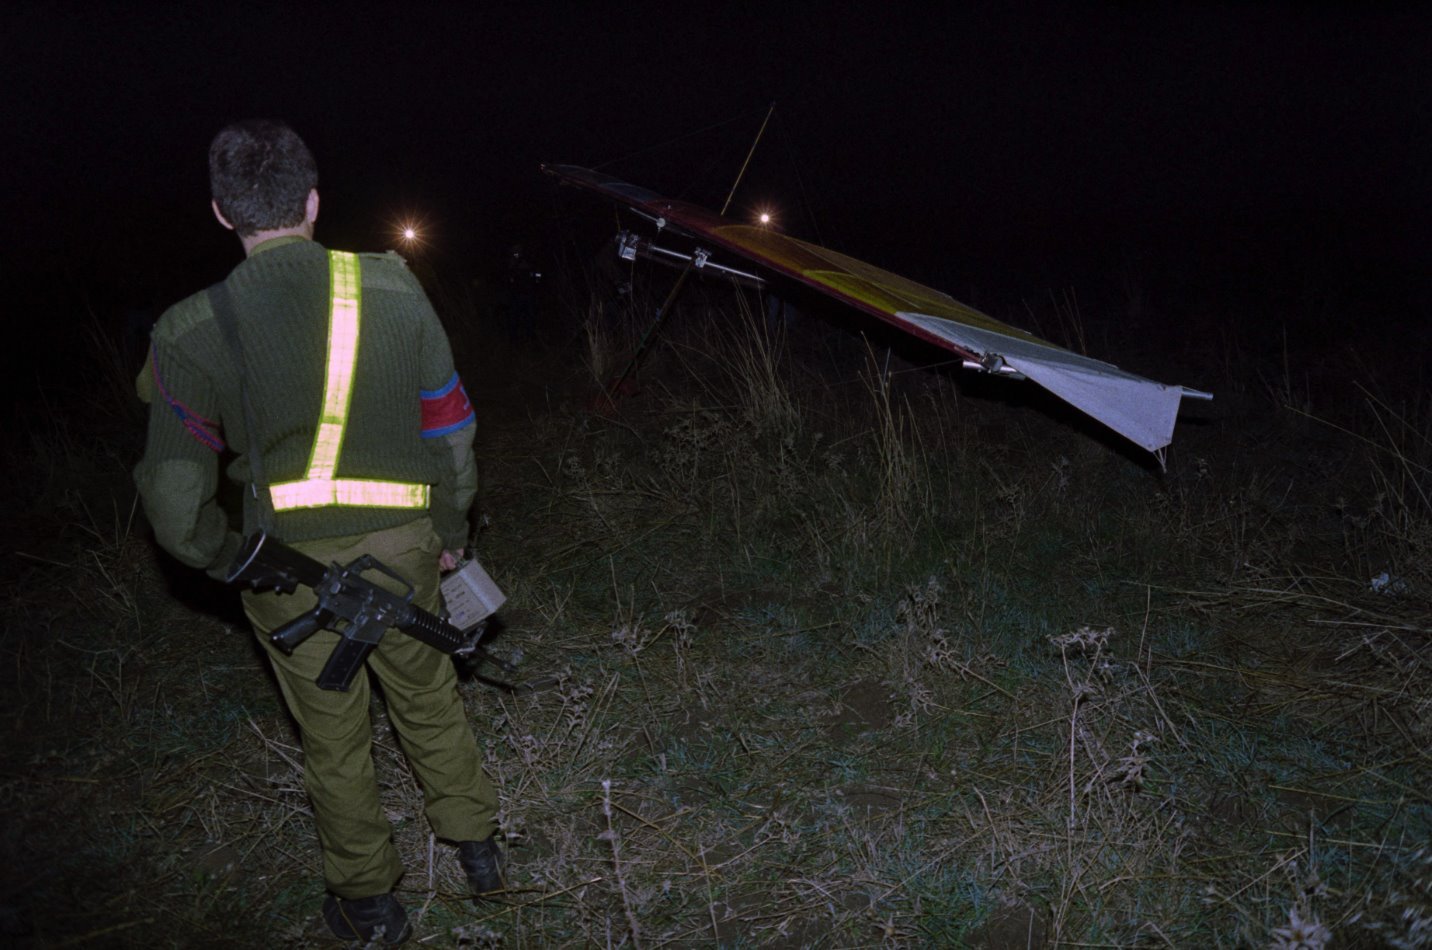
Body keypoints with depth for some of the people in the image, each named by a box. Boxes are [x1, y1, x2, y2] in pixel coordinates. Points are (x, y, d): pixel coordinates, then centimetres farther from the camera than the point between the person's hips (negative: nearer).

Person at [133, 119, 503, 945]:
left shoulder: (192, 333, -14)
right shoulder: (392, 288, -12)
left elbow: (176, 498, -10)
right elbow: (452, 428, -5)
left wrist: (231, 564, 8)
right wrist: (451, 530, 10)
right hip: (400, 546, 1)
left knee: (335, 737, 18)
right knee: (430, 700, 24)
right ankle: (477, 845, 42)